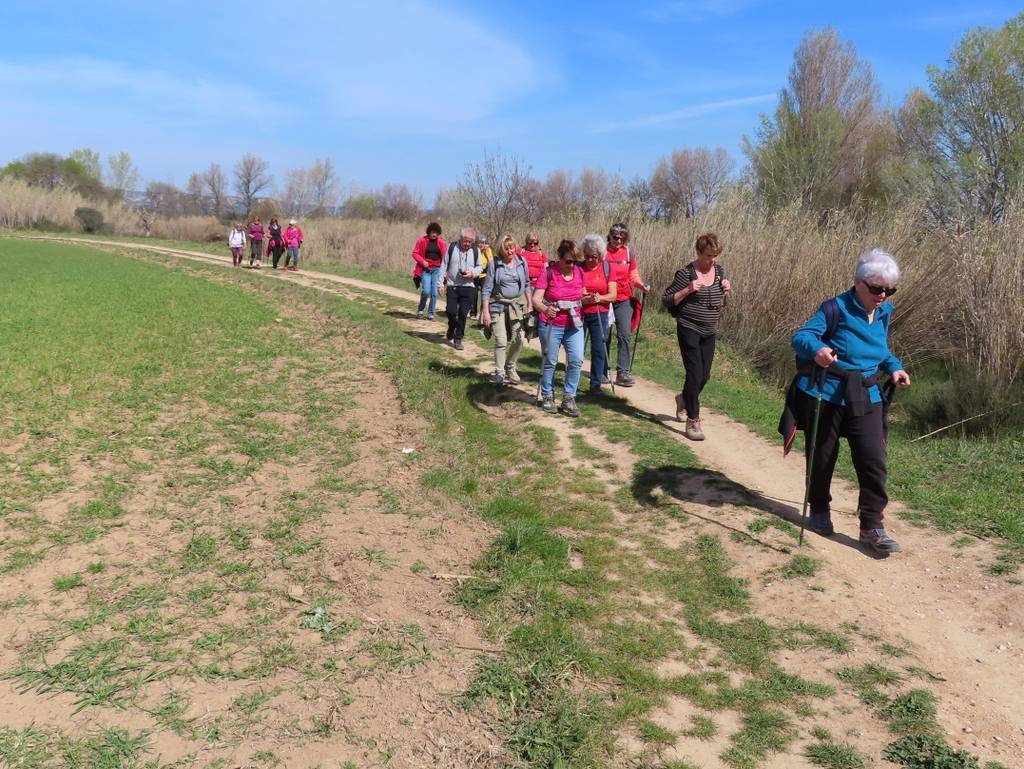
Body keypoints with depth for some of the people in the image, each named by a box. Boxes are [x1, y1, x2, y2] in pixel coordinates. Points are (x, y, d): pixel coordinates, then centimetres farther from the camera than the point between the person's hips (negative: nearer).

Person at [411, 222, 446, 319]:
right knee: (426, 291, -13)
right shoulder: (422, 240, -1)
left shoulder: (441, 242, 4)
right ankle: (420, 310, 13)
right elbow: (415, 253, 2)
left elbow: (444, 256, 7)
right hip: (425, 269, -2)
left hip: (437, 269, 2)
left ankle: (431, 313, 12)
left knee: (434, 292, 0)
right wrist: (422, 261, -14)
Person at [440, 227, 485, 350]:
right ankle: (451, 330, 27)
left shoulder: (476, 250, 4)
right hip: (452, 286, 0)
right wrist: (441, 283, 0)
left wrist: (472, 273, -9)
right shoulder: (452, 248, 1)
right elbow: (444, 266, 6)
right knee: (451, 311, -5)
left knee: (463, 314, -1)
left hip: (468, 287, 1)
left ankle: (458, 339, 10)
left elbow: (479, 267, 13)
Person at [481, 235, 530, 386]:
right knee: (501, 341, -8)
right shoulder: (495, 264, -6)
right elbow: (487, 289, -5)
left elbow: (527, 285, 14)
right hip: (498, 306, -3)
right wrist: (485, 311, -9)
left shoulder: (521, 262, 3)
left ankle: (511, 368, 20)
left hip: (517, 304, 3)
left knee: (518, 339, -2)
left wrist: (529, 305, 11)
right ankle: (499, 374, 4)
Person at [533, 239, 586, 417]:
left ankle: (569, 399, 3)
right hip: (552, 325, -3)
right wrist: (545, 309, -39)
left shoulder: (579, 272, 3)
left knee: (576, 360, -7)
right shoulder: (548, 273, -11)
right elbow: (536, 299, -18)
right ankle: (547, 397, 25)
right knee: (550, 362, 7)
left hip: (574, 325, 3)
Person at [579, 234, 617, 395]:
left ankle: (596, 384, 9)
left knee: (599, 349, -1)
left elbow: (613, 295, -3)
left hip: (599, 315, 0)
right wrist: (584, 299, -21)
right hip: (579, 313, 0)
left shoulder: (607, 268, 1)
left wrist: (599, 298, -20)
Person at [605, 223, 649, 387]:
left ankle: (623, 373, -6)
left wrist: (641, 286, -8)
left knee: (625, 335, -8)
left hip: (624, 301, 1)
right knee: (604, 337, 7)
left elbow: (633, 276, 11)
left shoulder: (629, 254, 4)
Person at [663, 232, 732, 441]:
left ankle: (684, 399, 41)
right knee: (695, 374, -11)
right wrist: (688, 290, -23)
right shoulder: (686, 273, -12)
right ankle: (693, 421, -4)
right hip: (689, 330, -6)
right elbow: (666, 301, -10)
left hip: (709, 332, 6)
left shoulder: (719, 271, 6)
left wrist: (726, 290, -3)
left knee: (704, 375, 12)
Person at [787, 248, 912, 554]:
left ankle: (872, 527, 4)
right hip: (826, 395, -4)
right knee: (822, 457, 11)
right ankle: (819, 510, 34)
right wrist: (816, 349, -46)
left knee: (873, 461, -4)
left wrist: (894, 367, 3)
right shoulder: (836, 308, -15)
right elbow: (800, 336, -24)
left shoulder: (885, 312, 6)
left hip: (866, 399, 5)